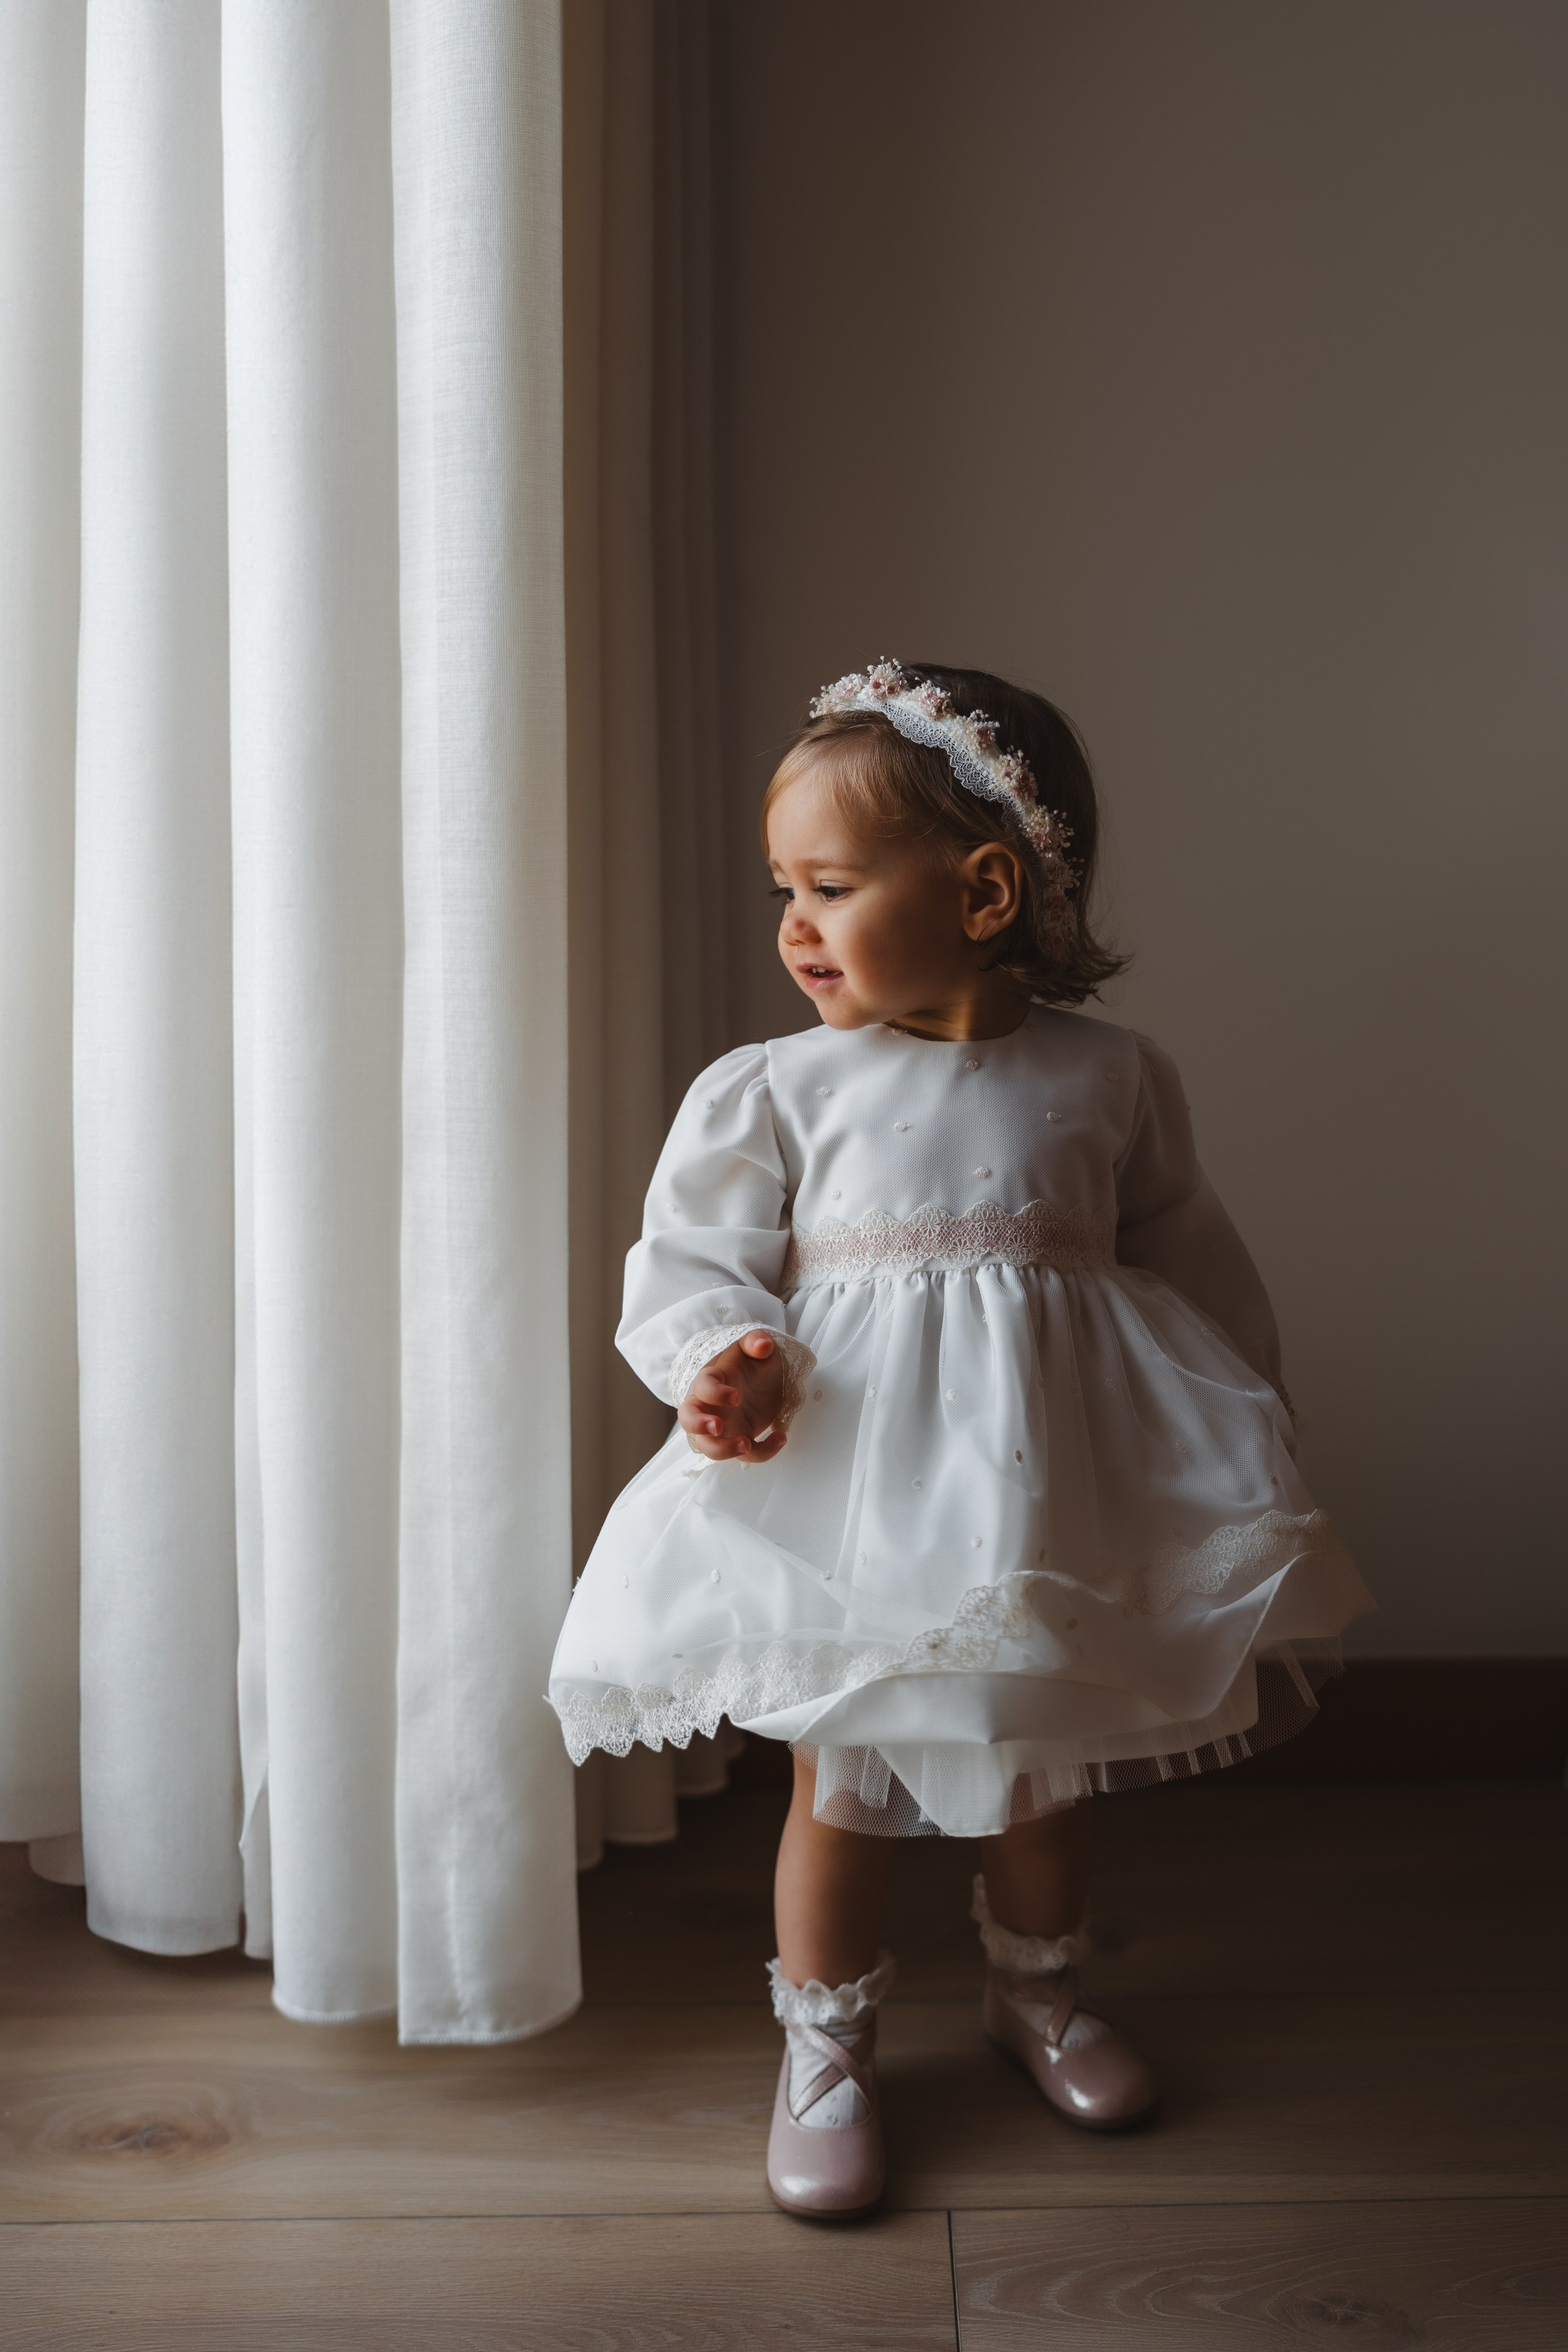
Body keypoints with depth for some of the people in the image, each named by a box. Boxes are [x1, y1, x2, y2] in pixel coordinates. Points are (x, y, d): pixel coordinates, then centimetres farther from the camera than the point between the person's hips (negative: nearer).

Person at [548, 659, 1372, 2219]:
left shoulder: (1109, 1079, -2)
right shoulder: (772, 1092, -8)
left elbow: (1190, 1268, 9)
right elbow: (690, 1262, -6)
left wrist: (1245, 1424, 14)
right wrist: (728, 1364, -26)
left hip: (1056, 1507, 2)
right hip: (851, 1516, -2)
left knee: (1046, 1774, 22)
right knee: (842, 1789, 11)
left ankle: (1037, 1992, 49)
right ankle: (825, 2050, 35)